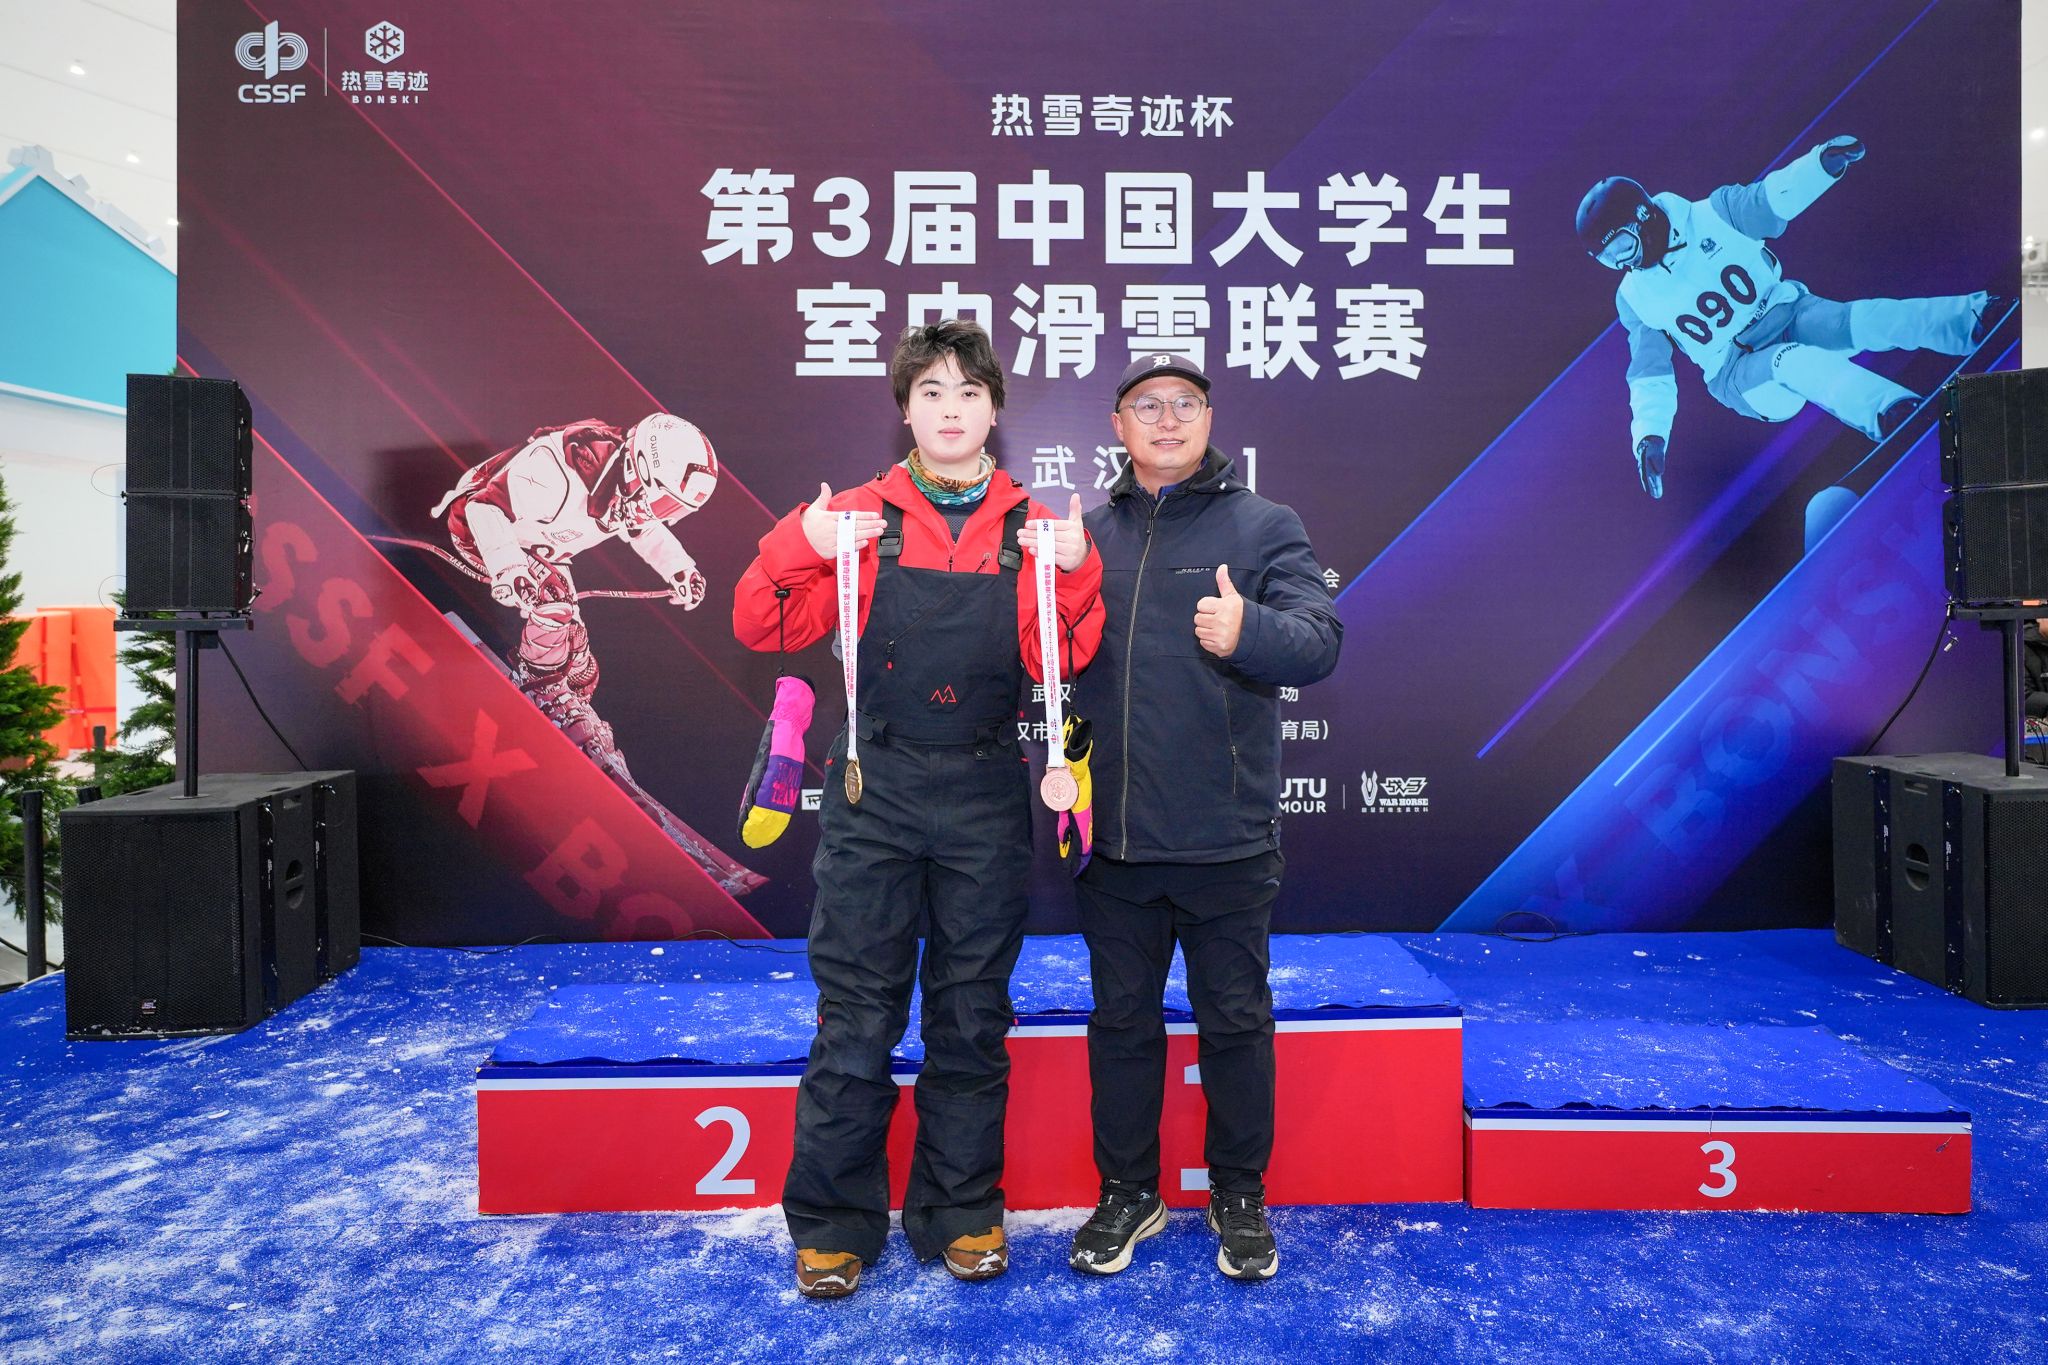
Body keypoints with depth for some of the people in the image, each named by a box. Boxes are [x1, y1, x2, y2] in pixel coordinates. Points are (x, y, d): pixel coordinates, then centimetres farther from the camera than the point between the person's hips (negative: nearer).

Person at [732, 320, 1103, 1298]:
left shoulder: (1033, 529, 5)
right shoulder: (858, 518, 3)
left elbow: (1057, 664, -3)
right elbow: (763, 628, 0)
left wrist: (1071, 574, -17)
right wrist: (800, 546, -15)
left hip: (986, 801, 1)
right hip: (873, 792, -1)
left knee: (972, 1018, 11)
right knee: (855, 1018, 5)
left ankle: (961, 1212, 28)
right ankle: (833, 1224, 22)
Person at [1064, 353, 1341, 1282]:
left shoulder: (1263, 526, 1)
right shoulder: (1089, 533, 10)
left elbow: (1321, 640, -9)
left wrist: (1248, 630, -29)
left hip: (1226, 839, -2)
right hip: (1114, 836, 3)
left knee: (1235, 1020, 11)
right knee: (1121, 1020, 14)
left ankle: (1240, 1197, 32)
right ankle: (1127, 1193, 33)